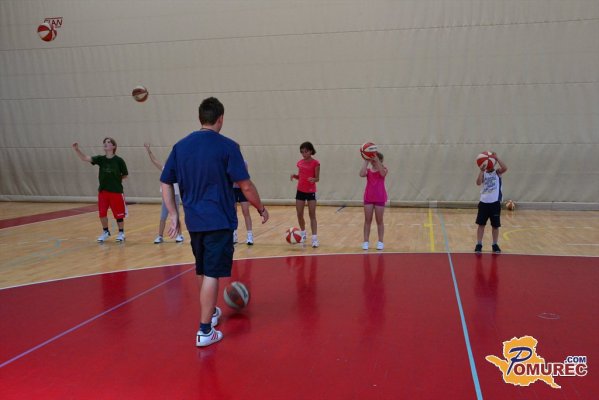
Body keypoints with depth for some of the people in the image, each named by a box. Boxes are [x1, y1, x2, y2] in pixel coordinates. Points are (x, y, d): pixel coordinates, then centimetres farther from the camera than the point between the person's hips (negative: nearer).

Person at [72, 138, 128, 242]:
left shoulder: (119, 160, -8)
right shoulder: (100, 159, 0)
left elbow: (125, 175, 1)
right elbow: (85, 158, -12)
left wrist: (115, 179, -2)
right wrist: (77, 150, -25)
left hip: (116, 191, -3)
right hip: (103, 191, 4)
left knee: (119, 214, 5)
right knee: (102, 213, 7)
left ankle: (121, 233, 22)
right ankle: (105, 232, 28)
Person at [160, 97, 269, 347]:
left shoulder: (181, 146, 5)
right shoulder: (227, 146, -9)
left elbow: (166, 183, 6)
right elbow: (246, 186, -10)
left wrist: (173, 215, 11)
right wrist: (261, 209, 4)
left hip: (194, 221, 6)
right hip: (219, 221, -5)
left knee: (202, 271, 20)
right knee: (212, 274, -2)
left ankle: (209, 312, 40)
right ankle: (205, 331, 0)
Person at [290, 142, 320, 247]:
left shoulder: (315, 163, -9)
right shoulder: (300, 163, 6)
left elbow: (317, 178, -9)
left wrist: (313, 179, -30)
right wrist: (294, 176, -6)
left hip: (311, 191, -5)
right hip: (300, 191, 5)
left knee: (312, 215, -5)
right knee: (299, 215, 9)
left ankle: (314, 238, -6)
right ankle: (303, 234, 31)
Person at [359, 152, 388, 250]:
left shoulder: (383, 169, 0)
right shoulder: (368, 170, 6)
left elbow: (382, 173, -25)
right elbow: (361, 174, -16)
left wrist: (377, 160, -28)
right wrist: (366, 162, -14)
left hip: (380, 198, -3)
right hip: (368, 197, 3)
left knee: (379, 221, 5)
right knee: (367, 220, 5)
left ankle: (380, 242, 14)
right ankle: (366, 241, 10)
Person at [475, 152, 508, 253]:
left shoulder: (497, 172, 4)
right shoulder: (483, 174, 6)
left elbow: (505, 168, -19)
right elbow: (478, 183, -13)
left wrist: (497, 158, -21)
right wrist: (482, 170, -22)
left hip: (495, 203, -1)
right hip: (484, 202, 1)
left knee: (495, 225, 8)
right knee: (481, 224, 3)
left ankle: (495, 244, 21)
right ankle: (479, 244, 10)